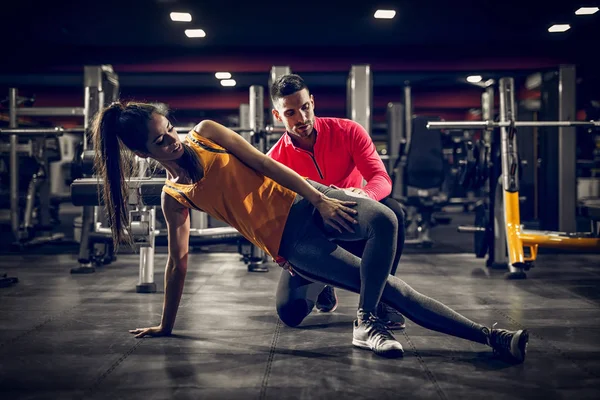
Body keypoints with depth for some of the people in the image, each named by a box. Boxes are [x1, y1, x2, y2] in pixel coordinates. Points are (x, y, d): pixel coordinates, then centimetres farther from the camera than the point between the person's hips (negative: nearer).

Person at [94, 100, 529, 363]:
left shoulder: (204, 132, 5)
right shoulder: (173, 197, 4)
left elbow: (263, 163, 0)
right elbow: (178, 262, 10)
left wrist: (320, 198, -8)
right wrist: (165, 325, 15)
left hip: (299, 201, 2)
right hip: (288, 242, -2)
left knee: (384, 219, -26)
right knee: (391, 290, -15)